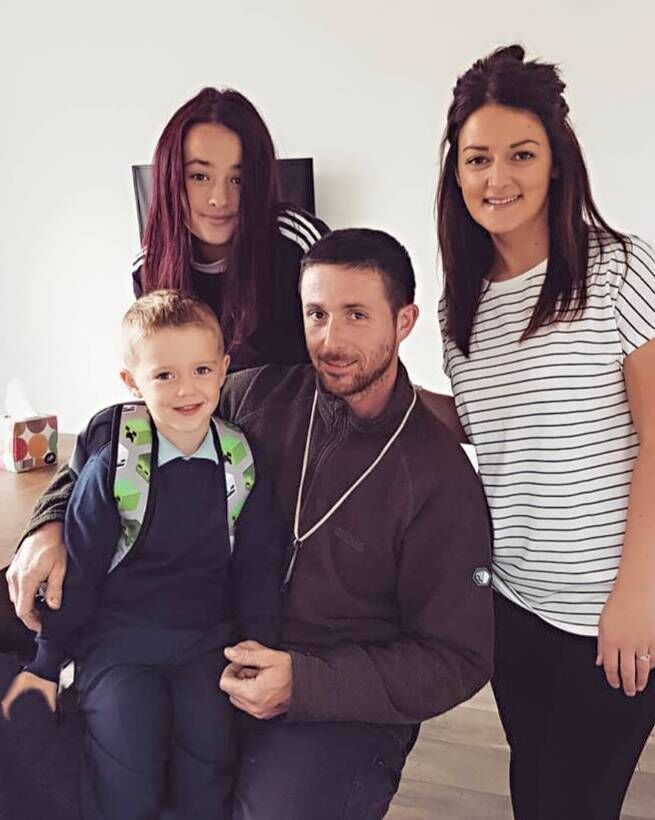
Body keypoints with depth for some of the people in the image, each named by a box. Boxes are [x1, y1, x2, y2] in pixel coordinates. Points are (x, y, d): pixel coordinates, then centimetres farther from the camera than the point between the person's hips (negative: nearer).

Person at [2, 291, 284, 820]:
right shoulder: (112, 468, -7)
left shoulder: (244, 464, -1)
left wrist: (257, 641, -4)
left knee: (209, 744, -16)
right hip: (118, 638, -1)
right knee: (128, 746, -18)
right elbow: (78, 567, 0)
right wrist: (47, 660, 5)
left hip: (207, 641, 2)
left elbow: (259, 565, 6)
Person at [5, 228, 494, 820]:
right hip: (223, 663, 4)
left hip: (345, 703, -3)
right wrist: (53, 525, -10)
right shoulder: (258, 398, -2)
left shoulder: (440, 477, -13)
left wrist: (303, 683, -20)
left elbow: (458, 657, -10)